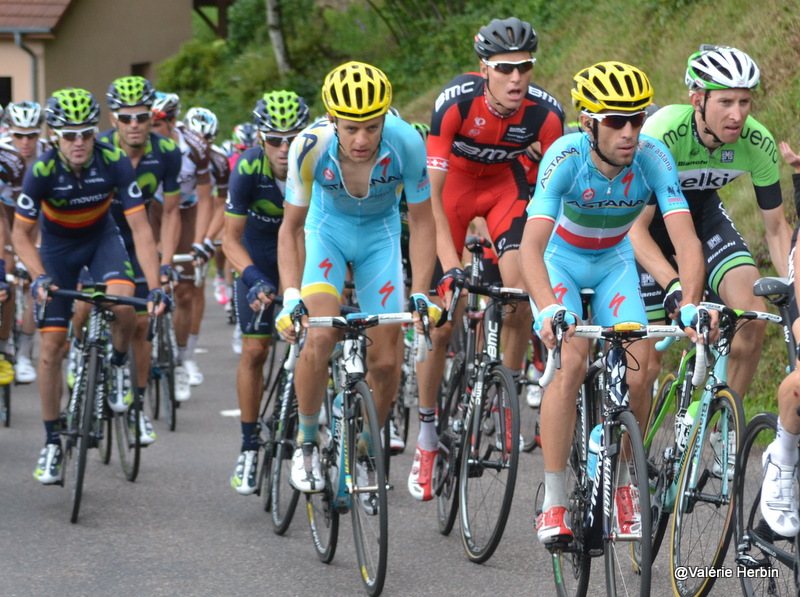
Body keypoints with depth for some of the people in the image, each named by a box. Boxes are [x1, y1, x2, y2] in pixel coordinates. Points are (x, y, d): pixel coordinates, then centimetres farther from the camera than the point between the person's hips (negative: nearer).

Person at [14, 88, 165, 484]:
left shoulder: (115, 164, -28)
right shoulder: (42, 172, -28)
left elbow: (140, 229, -25)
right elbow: (21, 234, -18)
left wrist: (154, 287, -34)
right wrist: (39, 277, -34)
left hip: (101, 238, 0)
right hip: (57, 245, 0)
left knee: (123, 301, -32)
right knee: (51, 346, -4)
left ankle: (119, 364, 0)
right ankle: (52, 441, 8)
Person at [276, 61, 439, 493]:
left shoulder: (406, 144, -31)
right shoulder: (311, 147, -31)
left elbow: (421, 220, -18)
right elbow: (291, 227, -19)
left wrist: (420, 295, -26)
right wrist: (291, 298, -31)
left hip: (380, 234, 1)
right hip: (327, 228, -1)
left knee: (385, 361, -3)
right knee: (319, 336, -24)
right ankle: (306, 443, -2)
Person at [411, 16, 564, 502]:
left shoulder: (546, 113, -27)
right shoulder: (457, 102, -33)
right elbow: (430, 193, -31)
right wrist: (450, 266, -39)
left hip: (506, 180, 1)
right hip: (454, 180, -1)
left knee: (519, 289, -23)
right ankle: (428, 438, 9)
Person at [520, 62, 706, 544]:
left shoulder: (653, 158, -27)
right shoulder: (565, 157, -33)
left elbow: (686, 240, -34)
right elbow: (532, 244, -42)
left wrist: (690, 305, -52)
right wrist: (549, 310, -59)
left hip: (615, 262, 2)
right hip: (560, 259, -2)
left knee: (637, 368, -16)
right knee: (572, 364, -24)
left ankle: (623, 483, 7)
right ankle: (554, 504, -17)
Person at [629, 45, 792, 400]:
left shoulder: (758, 143, -23)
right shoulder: (664, 134, -35)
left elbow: (776, 228, -11)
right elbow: (636, 228, -34)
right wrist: (674, 286, -47)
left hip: (702, 210, 4)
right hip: (646, 216, -3)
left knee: (753, 318, -20)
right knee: (646, 364, -9)